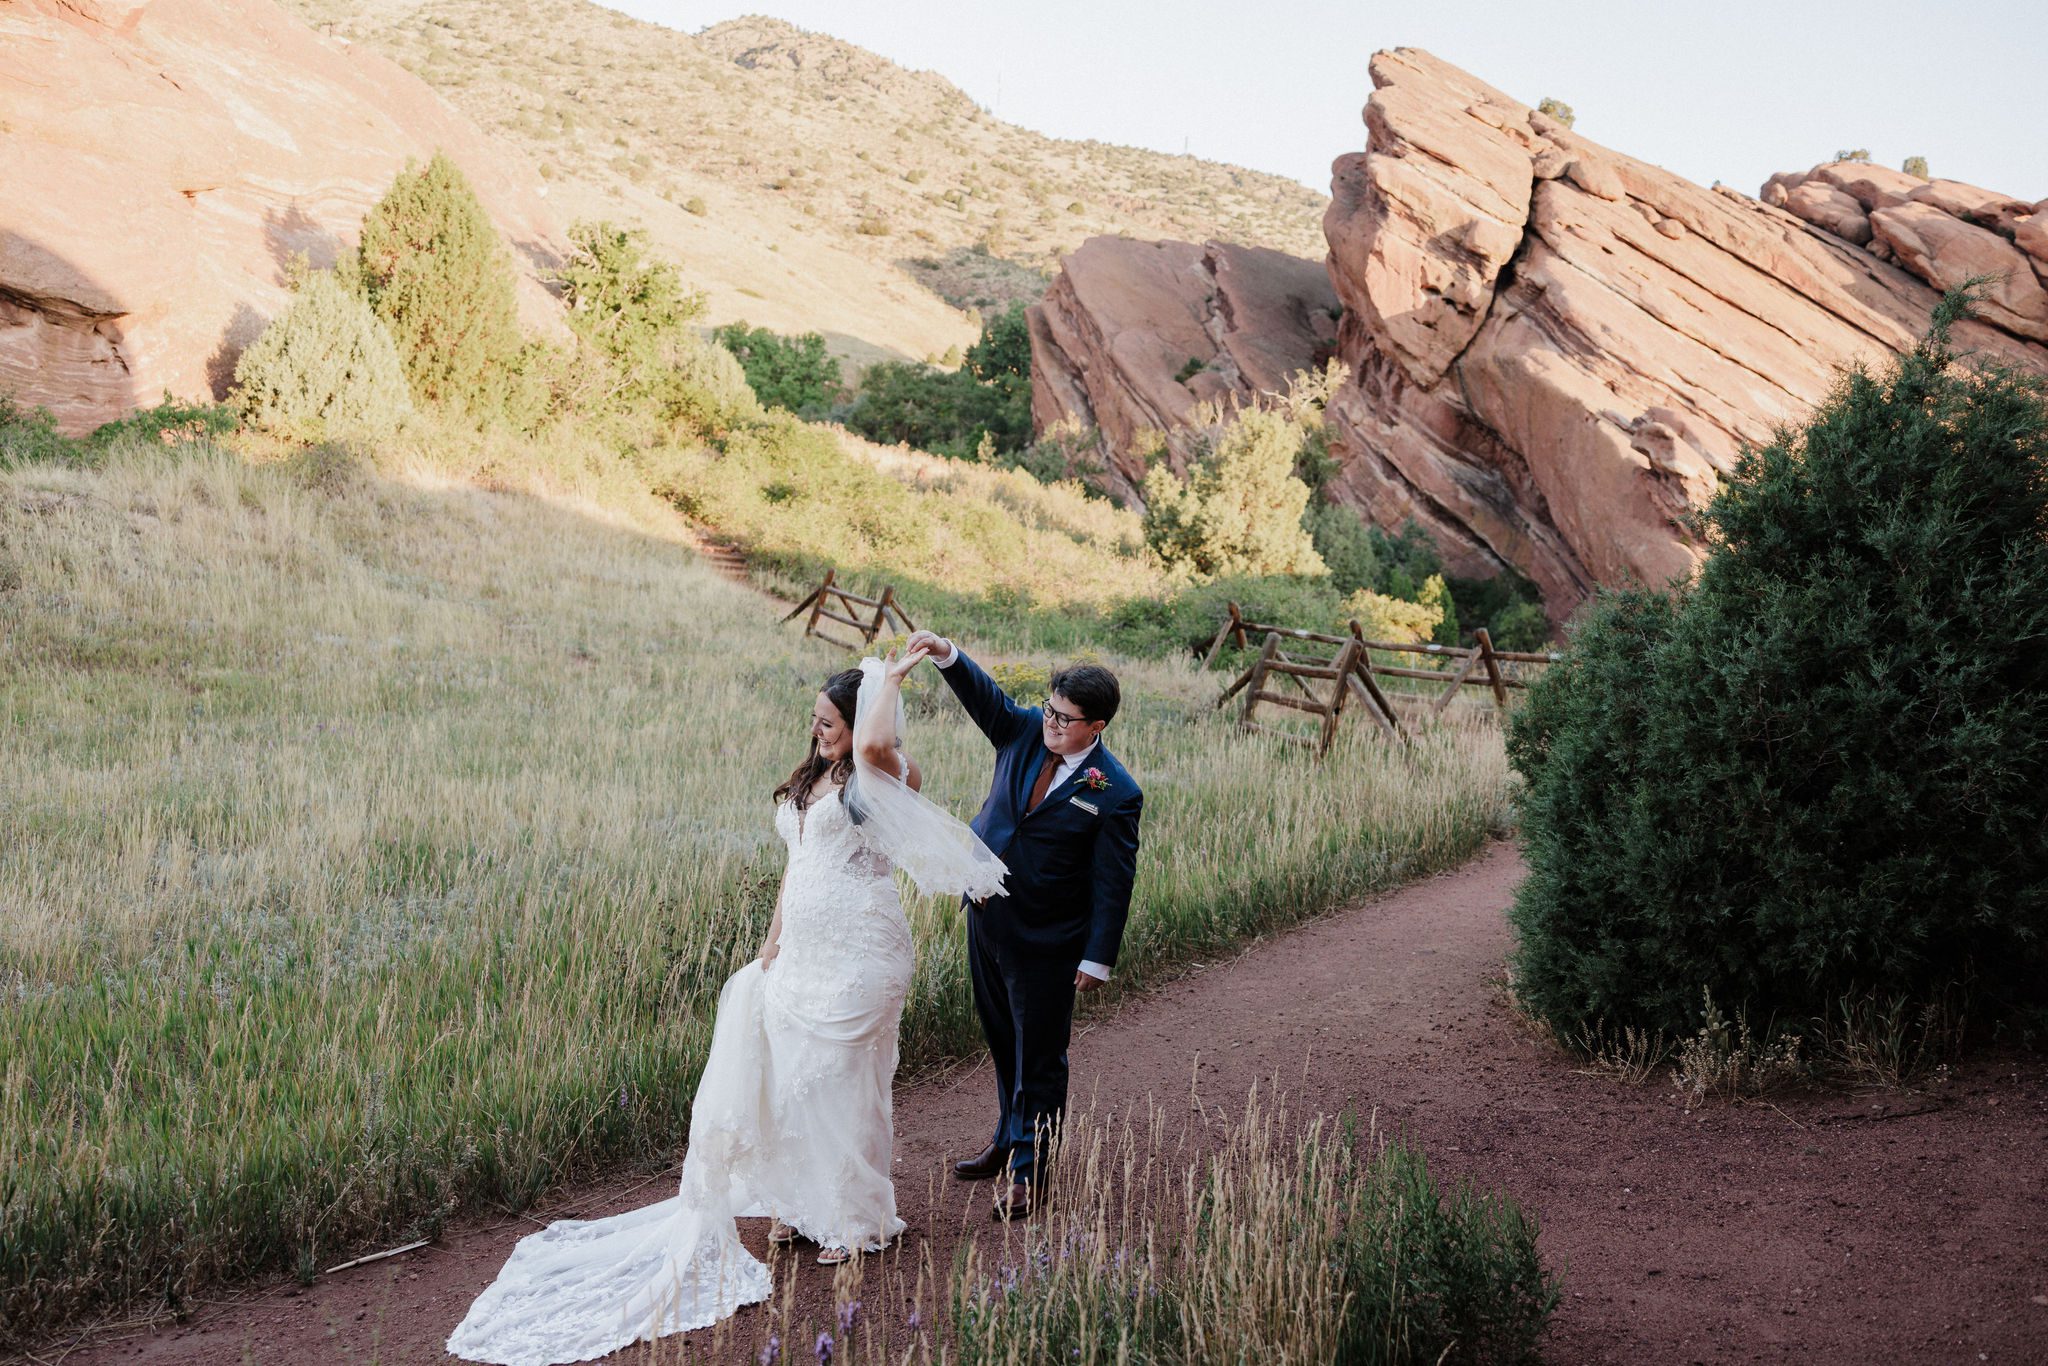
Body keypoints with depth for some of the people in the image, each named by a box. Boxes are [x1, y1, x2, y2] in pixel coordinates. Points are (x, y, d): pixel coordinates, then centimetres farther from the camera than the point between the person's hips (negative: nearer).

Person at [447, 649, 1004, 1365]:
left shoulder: (875, 780, -12)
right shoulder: (810, 781, 14)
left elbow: (876, 743, -37)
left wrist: (891, 678, -20)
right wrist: (775, 941, 14)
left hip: (859, 953, -8)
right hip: (805, 951, 8)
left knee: (840, 1078, 0)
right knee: (791, 1071, 10)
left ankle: (857, 1219, 15)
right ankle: (803, 1203, 26)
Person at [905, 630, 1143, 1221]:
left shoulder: (1115, 794, -17)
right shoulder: (1025, 732, -2)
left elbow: (1113, 884, -15)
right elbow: (984, 697, -14)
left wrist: (1098, 959, -15)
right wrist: (946, 654, -33)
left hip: (1043, 943, -6)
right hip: (986, 921, 7)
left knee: (1038, 1056, 6)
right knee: (1003, 1043, 22)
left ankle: (1027, 1170, 19)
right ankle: (1009, 1142, 39)